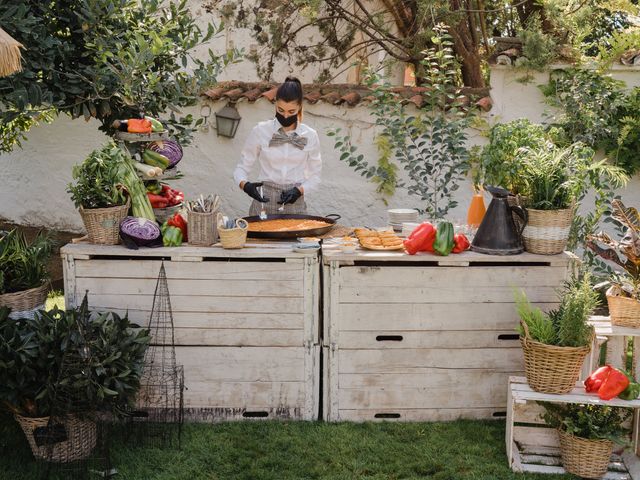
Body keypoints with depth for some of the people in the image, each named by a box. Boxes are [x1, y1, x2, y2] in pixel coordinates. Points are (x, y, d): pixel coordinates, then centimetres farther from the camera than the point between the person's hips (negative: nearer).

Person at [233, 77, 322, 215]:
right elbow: (242, 167, 2)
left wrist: (299, 190, -11)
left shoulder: (310, 136, 2)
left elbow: (314, 176, 8)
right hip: (264, 200, -1)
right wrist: (245, 184, -19)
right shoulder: (261, 131, -3)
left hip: (295, 204, 1)